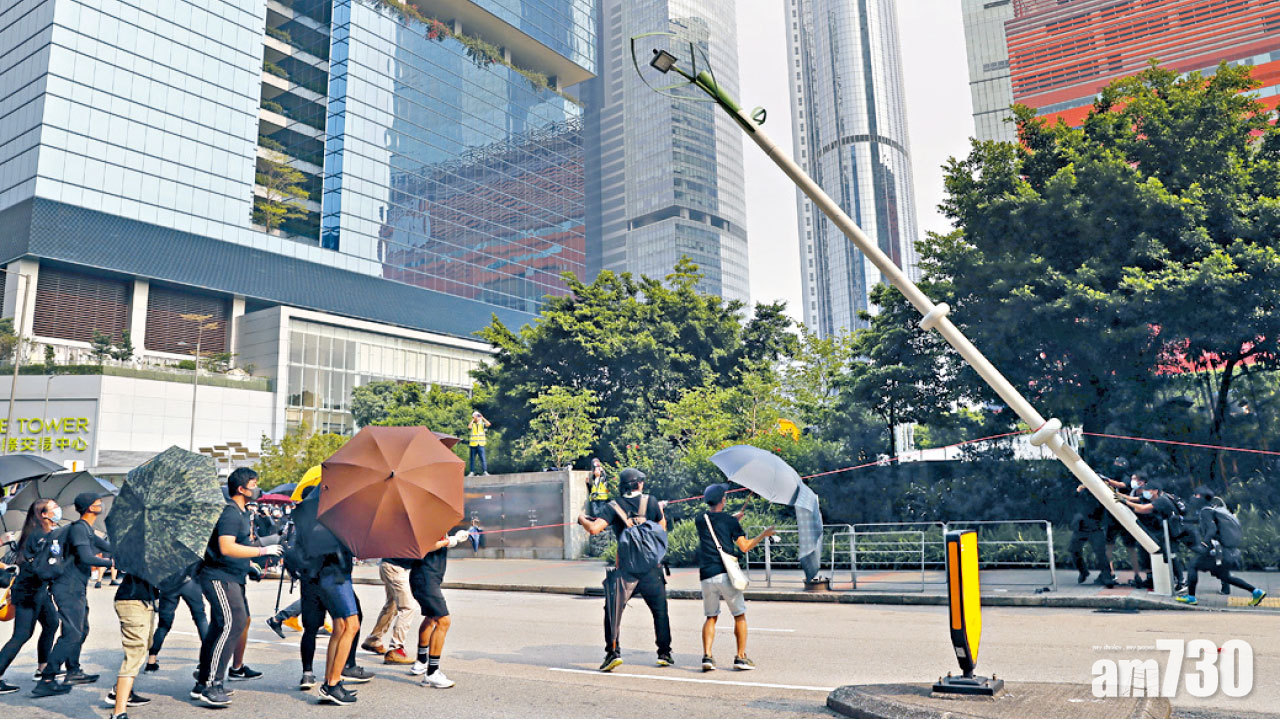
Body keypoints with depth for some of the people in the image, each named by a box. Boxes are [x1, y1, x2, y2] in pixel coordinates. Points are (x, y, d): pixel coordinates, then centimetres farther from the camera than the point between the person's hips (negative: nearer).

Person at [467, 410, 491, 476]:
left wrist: (482, 418, -3)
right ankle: (471, 472, 12)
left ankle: (484, 471, -9)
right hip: (473, 444, 0)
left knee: (483, 458, -9)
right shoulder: (472, 424, 6)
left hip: (481, 444, 0)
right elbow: (469, 427, -17)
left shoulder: (482, 424, 9)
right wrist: (473, 420, -8)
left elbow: (489, 424, -9)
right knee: (472, 459, 5)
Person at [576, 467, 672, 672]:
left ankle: (613, 652, -2)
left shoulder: (615, 506, -3)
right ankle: (664, 654, 18)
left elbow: (594, 529, -14)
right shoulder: (651, 502, 0)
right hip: (651, 569, 1)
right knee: (660, 611, 14)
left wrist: (582, 518, 6)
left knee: (613, 610, 9)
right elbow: (662, 529, 10)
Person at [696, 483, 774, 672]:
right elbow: (745, 547, -1)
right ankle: (741, 657, 7)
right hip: (726, 574, -3)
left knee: (711, 617, 14)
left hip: (706, 577, 3)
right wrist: (764, 535, 12)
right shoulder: (729, 520, 0)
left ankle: (707, 656, 0)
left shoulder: (701, 521, 11)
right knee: (739, 616, 10)